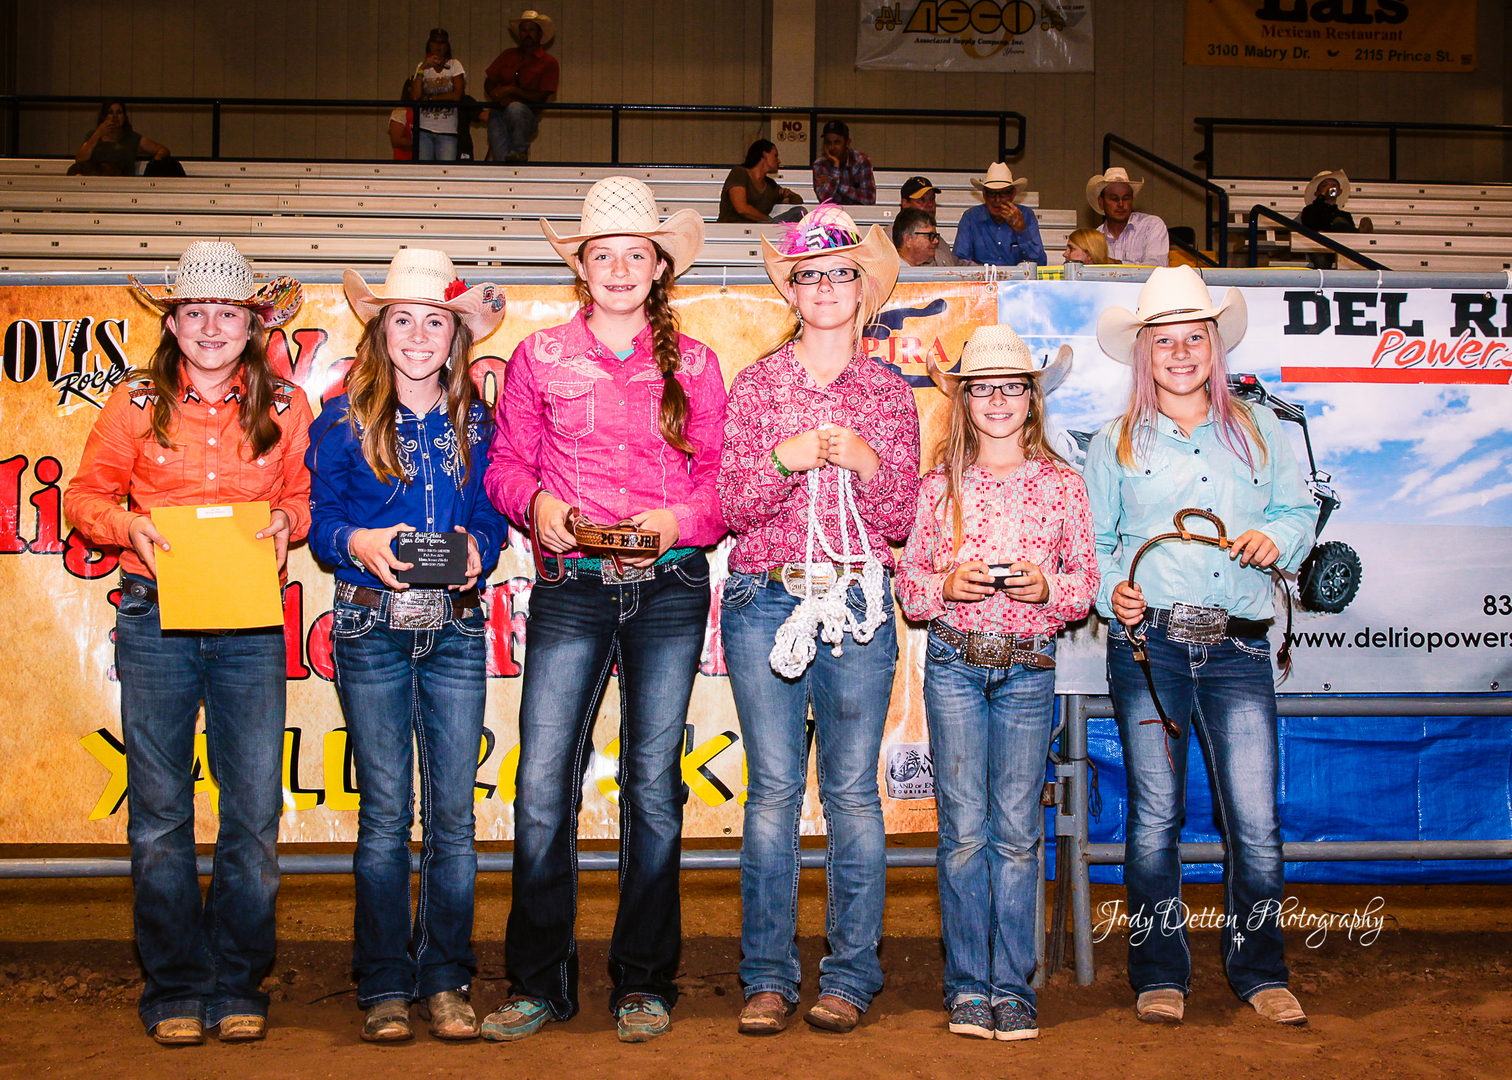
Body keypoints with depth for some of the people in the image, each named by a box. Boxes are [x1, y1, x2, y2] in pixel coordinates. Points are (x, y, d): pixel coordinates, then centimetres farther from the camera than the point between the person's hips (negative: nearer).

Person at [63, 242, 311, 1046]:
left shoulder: (283, 408, 8)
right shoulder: (135, 405, 6)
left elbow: (307, 494, 15)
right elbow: (86, 494, 12)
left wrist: (286, 520, -6)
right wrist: (127, 526, -7)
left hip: (251, 623, 0)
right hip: (155, 617, 0)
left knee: (254, 807, 0)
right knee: (159, 809, 2)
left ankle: (239, 985, 14)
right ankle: (175, 987, 15)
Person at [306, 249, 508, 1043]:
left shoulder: (476, 423, 8)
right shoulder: (343, 420, 3)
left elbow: (492, 518, 10)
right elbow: (320, 522, 2)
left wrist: (477, 549, -11)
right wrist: (360, 544, -19)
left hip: (455, 628, 2)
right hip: (372, 627, -1)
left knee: (453, 809, 1)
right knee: (385, 812, 1)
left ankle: (446, 982, 12)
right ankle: (385, 987, 11)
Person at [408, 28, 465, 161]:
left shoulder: (454, 65, 9)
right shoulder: (423, 67, 14)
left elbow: (457, 95, -6)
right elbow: (415, 96, -1)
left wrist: (428, 98, -3)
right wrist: (422, 69, -7)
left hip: (447, 131, -1)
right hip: (424, 130, 1)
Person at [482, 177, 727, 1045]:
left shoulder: (694, 363, 10)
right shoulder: (540, 357, 9)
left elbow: (723, 475, 8)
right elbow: (506, 462, 10)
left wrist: (679, 520, -11)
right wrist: (537, 503, -11)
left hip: (669, 589, 0)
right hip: (572, 589, 0)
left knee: (654, 784, 4)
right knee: (542, 784, -5)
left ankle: (645, 981, 17)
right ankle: (540, 982, 9)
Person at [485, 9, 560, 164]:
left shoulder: (549, 62, 8)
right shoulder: (507, 56, 21)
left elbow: (541, 97, -3)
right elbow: (488, 83, 18)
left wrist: (512, 90, -15)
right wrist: (500, 97, -5)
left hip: (528, 116, -3)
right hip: (499, 114, 3)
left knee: (516, 109, -39)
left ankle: (520, 151, -21)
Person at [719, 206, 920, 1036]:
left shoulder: (891, 394, 11)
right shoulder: (754, 386, 9)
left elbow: (903, 519, 7)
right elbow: (731, 507, 3)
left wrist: (867, 466, -10)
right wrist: (785, 461, -13)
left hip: (859, 602, 1)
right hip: (765, 600, 0)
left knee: (853, 791, 0)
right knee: (773, 789, -1)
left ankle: (849, 976, 9)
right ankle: (768, 977, 8)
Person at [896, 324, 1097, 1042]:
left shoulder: (1061, 484, 7)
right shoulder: (940, 485, 7)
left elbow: (1086, 581, 9)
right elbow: (907, 583, 8)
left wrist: (1048, 588, -11)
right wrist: (947, 586, -12)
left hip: (1029, 668, 0)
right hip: (954, 665, 0)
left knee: (1016, 831, 1)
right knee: (964, 829, 0)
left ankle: (1013, 989, 9)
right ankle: (967, 987, 9)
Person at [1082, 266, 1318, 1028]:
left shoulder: (1260, 432, 17)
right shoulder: (1115, 445, 13)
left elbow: (1301, 510, 18)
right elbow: (1088, 542, 11)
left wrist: (1278, 537, -4)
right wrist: (1110, 590, -8)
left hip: (1238, 648, 1)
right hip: (1149, 644, -1)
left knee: (1256, 821, -4)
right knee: (1154, 816, 1)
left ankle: (1260, 974, 13)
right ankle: (1160, 977, 13)